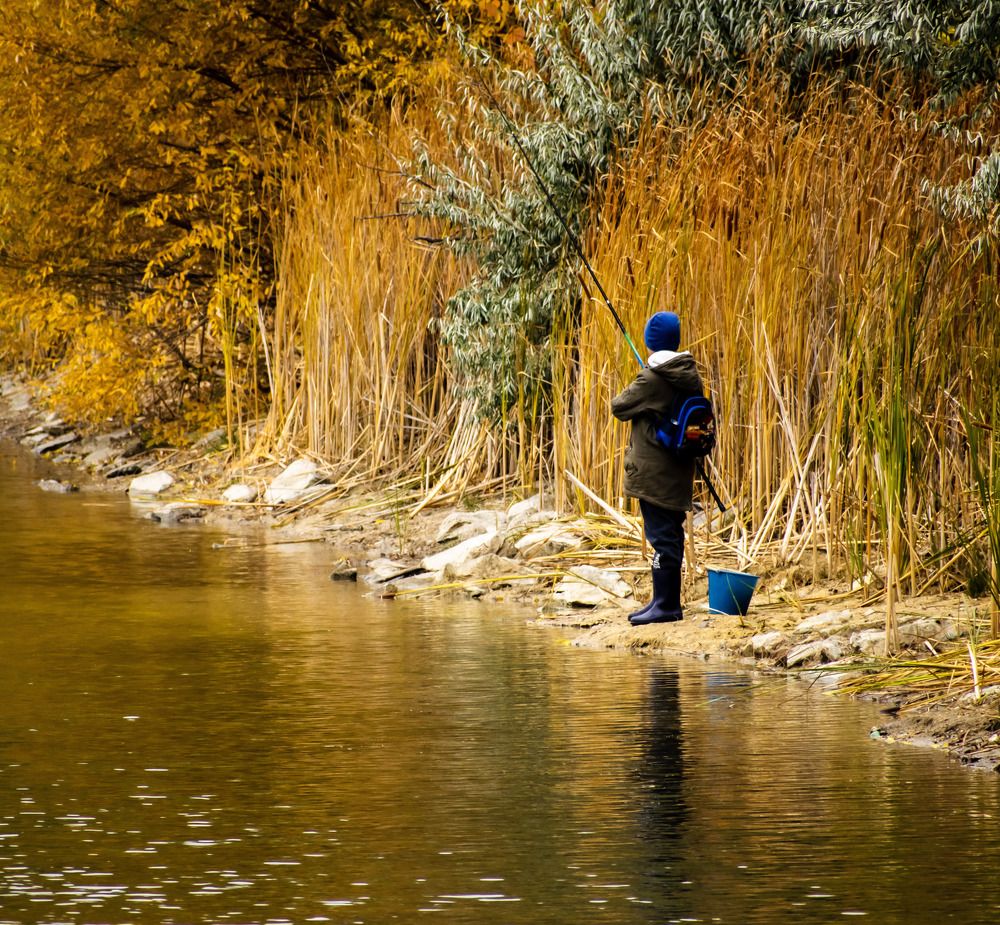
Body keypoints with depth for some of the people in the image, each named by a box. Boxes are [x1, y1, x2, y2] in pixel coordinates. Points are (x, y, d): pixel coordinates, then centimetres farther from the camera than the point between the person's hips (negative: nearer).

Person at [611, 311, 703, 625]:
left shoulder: (652, 379, -17)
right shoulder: (690, 375, 7)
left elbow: (620, 407, -7)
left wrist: (621, 398, 13)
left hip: (653, 473, -8)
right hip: (679, 470, 8)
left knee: (661, 535, -8)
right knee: (671, 533, 13)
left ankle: (665, 604, -9)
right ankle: (668, 601, 19)